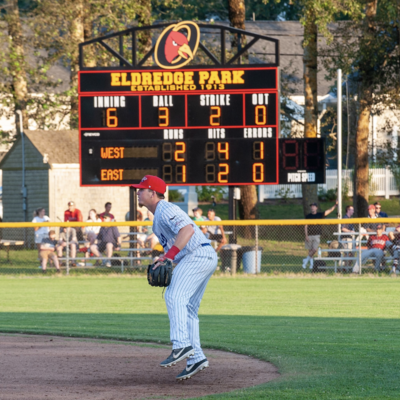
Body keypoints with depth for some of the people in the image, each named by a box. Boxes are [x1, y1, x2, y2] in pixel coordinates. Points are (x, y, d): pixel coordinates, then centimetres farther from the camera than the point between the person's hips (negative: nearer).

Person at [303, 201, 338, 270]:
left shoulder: (320, 215, 6)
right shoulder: (308, 216, 6)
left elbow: (330, 210, 5)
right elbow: (305, 226, 4)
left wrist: (335, 205, -9)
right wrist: (306, 235, -6)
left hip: (317, 236, 0)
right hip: (309, 235, 0)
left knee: (314, 250, -12)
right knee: (310, 250, 3)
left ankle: (306, 260, 4)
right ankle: (311, 263, 14)